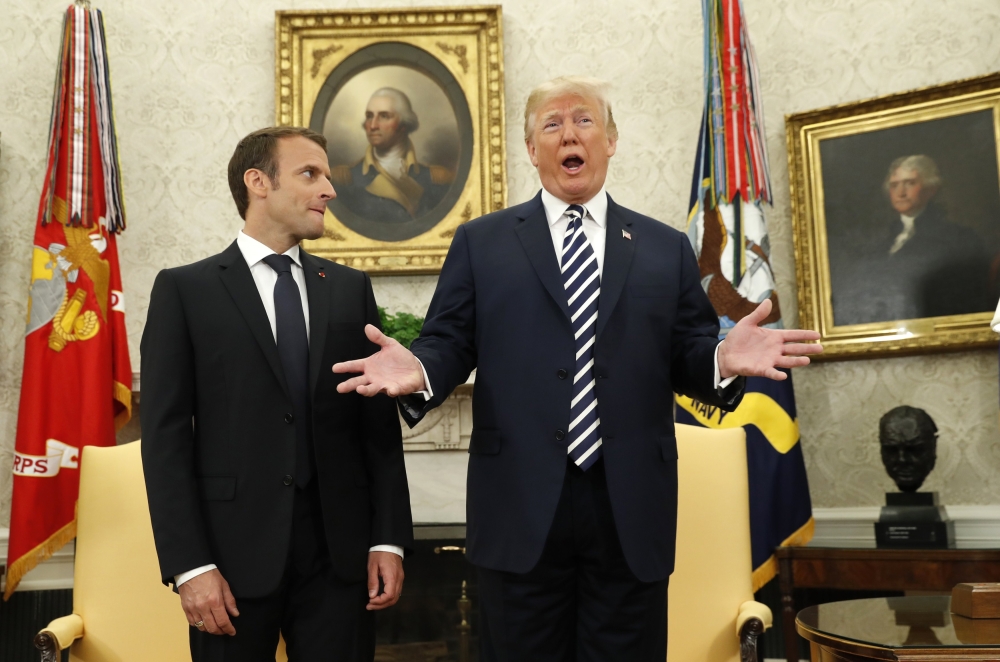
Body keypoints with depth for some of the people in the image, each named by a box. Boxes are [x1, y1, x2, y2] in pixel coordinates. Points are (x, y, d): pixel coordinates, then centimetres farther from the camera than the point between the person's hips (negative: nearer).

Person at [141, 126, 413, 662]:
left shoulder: (350, 289, 9)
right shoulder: (184, 290, 1)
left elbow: (380, 422, 8)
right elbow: (166, 436, -4)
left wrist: (388, 538, 1)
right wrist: (189, 565, -10)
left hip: (340, 552, 3)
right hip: (235, 553, -2)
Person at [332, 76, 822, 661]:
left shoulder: (667, 249, 12)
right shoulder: (481, 243, 10)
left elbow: (687, 359, 7)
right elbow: (450, 343, 4)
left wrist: (722, 360, -16)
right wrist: (420, 372, -18)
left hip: (633, 511, 1)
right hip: (521, 506, -1)